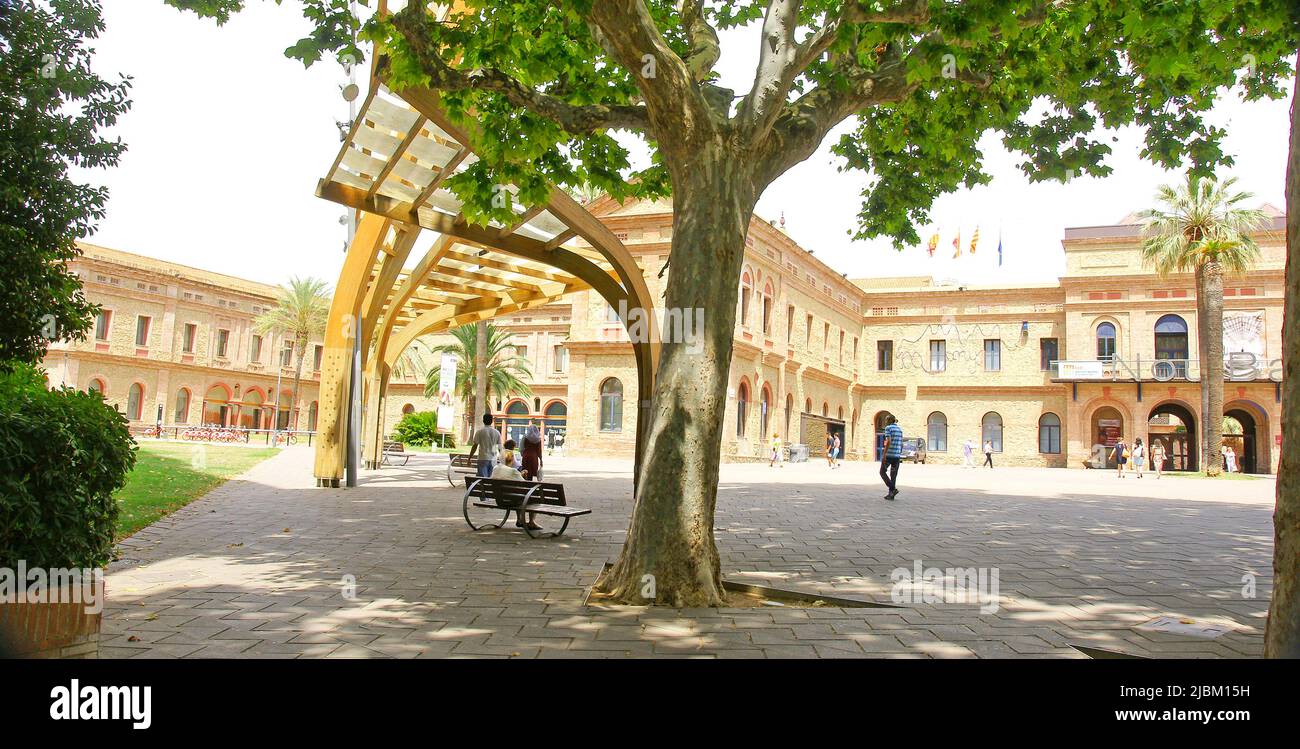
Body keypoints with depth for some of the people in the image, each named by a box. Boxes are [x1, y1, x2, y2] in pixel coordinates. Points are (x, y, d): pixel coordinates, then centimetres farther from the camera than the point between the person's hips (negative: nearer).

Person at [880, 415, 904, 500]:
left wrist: (884, 454, -18)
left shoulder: (888, 428, -7)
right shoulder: (899, 429, 15)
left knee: (882, 472, 6)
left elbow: (888, 441, -18)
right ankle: (891, 494, 9)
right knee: (893, 475, 9)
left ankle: (893, 489, -7)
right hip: (897, 455, 7)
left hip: (889, 454, -7)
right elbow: (901, 444, 16)